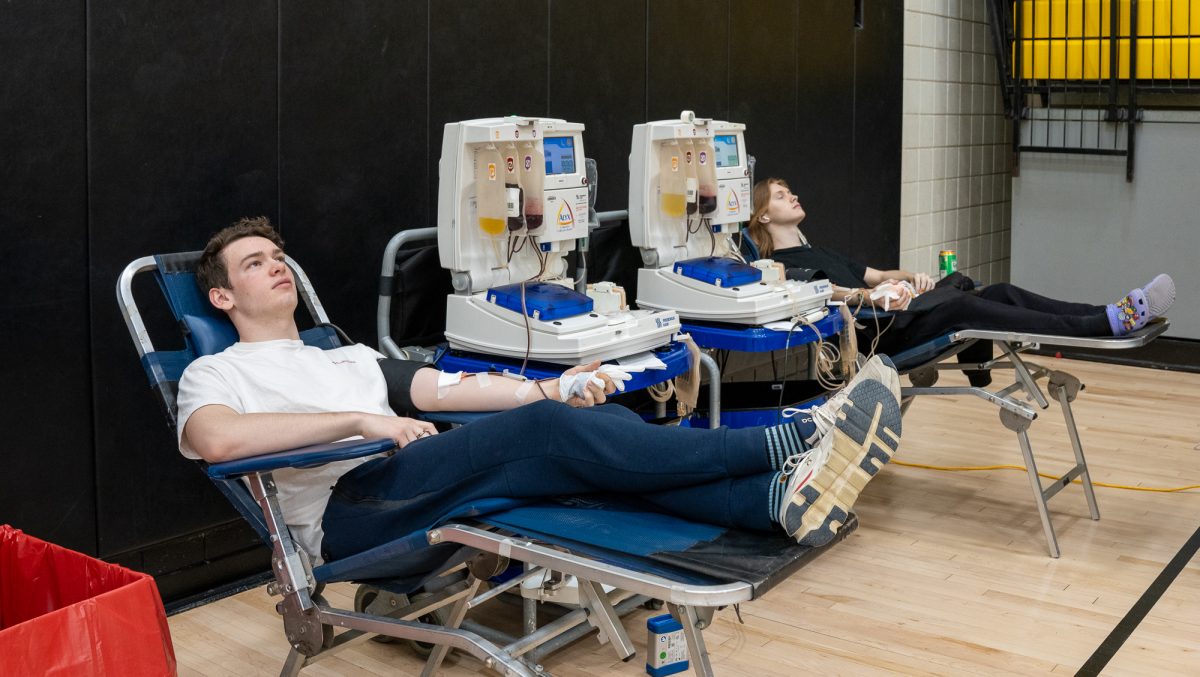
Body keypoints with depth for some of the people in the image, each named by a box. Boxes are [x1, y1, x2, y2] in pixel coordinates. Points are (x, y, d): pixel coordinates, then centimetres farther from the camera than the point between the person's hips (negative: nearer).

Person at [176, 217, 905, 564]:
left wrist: (550, 388, -2)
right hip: (348, 510, -6)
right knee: (546, 430, -26)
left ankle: (786, 497, -34)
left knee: (601, 426, -18)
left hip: (415, 489, 6)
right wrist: (359, 420, -17)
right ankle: (789, 443, -28)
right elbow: (216, 439, -12)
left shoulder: (351, 357, 32)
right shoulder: (216, 373, 14)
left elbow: (442, 388, 16)